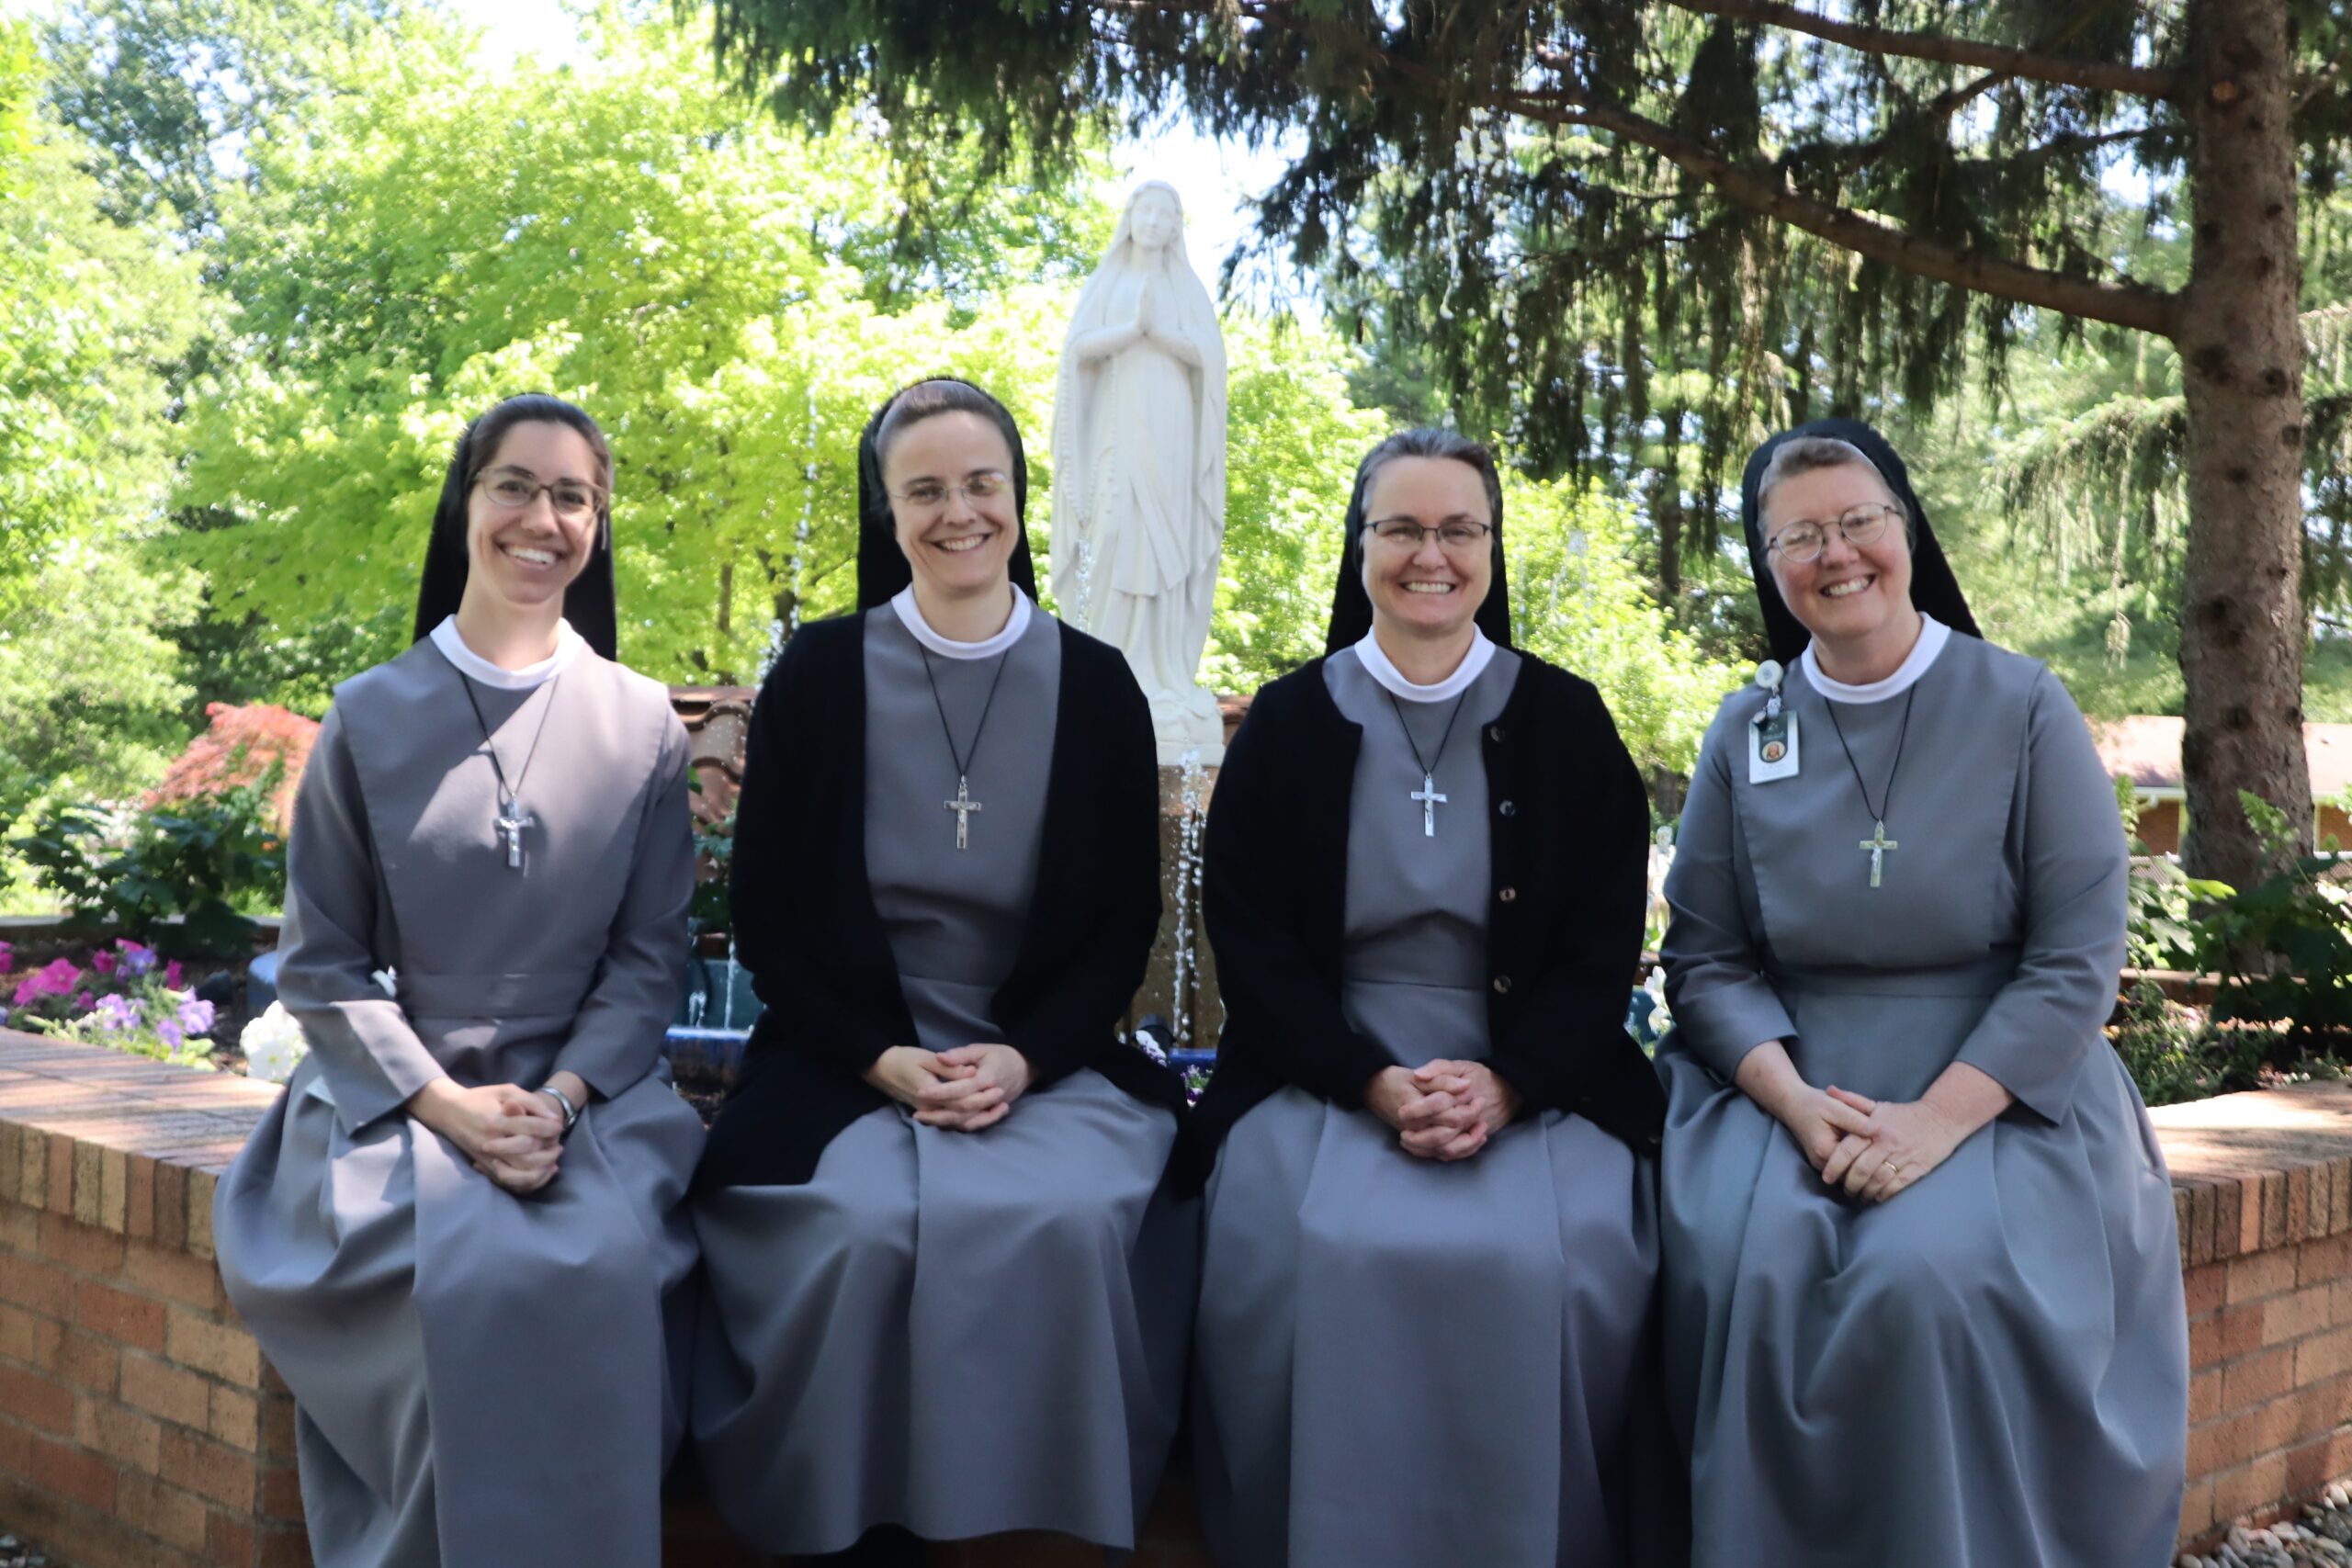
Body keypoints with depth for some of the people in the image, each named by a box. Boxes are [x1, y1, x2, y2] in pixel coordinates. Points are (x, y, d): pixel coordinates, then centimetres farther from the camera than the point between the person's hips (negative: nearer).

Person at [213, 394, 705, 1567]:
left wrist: (560, 1098, -12)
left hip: (586, 1095, 1)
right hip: (398, 1093, 0)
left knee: (596, 1264, -31)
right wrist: (447, 1103, -11)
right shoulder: (370, 718, 5)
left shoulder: (641, 725, 6)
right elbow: (320, 961, 4)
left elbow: (650, 953, 5)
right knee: (454, 1271, -30)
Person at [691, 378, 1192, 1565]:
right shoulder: (817, 674, 3)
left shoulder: (1095, 686, 5)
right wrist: (888, 1061, -10)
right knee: (865, 1224, -30)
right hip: (848, 1058, 0)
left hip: (1044, 1057, 1)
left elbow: (1125, 920, 7)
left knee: (1065, 1217, -30)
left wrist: (1022, 1059, -10)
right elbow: (768, 913, 4)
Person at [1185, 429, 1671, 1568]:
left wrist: (1504, 1085, -15)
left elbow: (1604, 946, 4)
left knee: (1550, 1255, -26)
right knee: (1309, 1248, -27)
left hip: (1532, 1081, 0)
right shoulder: (1286, 725, 6)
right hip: (1325, 1075, 0)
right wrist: (1380, 1084, -14)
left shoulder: (1566, 722, 7)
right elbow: (1251, 943, 2)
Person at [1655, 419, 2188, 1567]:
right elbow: (1705, 957, 4)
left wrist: (1938, 1118, -17)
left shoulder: (2024, 710, -2)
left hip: (1994, 1089, -2)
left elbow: (2078, 958, -6)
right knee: (1746, 1268, -26)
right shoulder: (1746, 732, 6)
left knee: (1930, 1277, -29)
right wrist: (1796, 1102, -14)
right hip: (1788, 1085, 2)